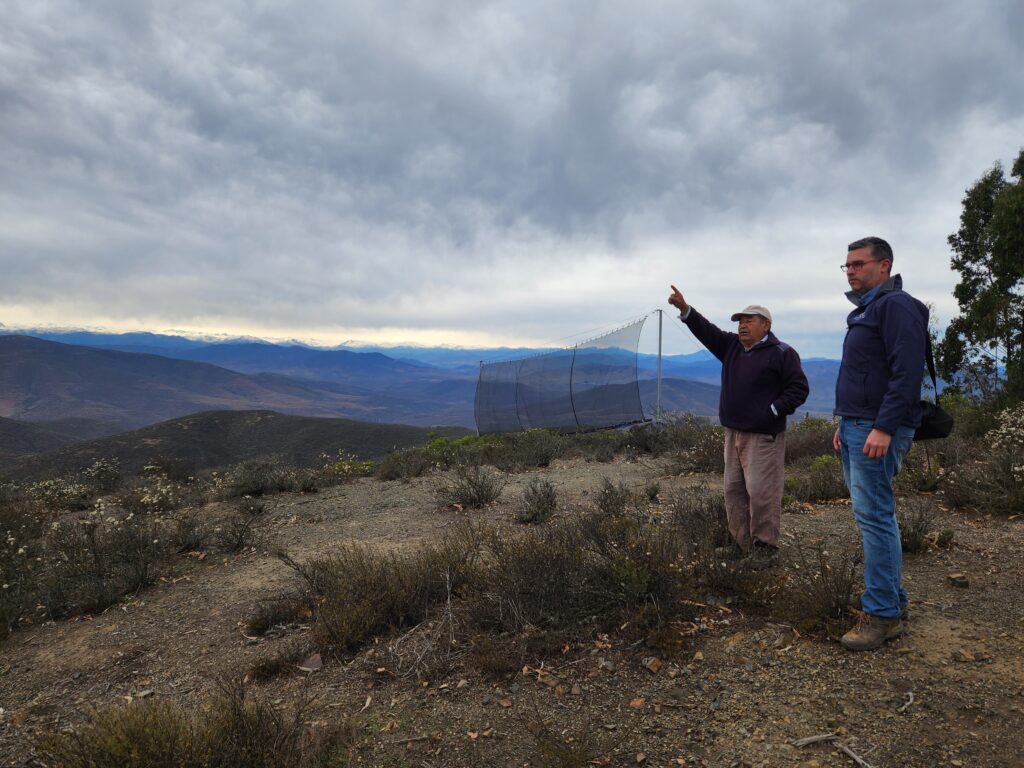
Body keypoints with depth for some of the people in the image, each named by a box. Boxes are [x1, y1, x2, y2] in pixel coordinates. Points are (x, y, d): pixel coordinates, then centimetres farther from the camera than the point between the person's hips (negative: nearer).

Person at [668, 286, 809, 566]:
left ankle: (765, 546, 6)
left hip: (763, 436, -7)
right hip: (734, 432, 7)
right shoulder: (732, 346, 12)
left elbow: (799, 389, -9)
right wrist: (684, 308, -10)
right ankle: (742, 543, 19)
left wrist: (772, 411, -15)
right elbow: (707, 331, 3)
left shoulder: (781, 353, -7)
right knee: (734, 490, 10)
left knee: (761, 492, -6)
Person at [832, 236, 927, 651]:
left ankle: (882, 614, 0)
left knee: (874, 517, -8)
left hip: (877, 431, -10)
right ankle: (893, 603, 22)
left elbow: (906, 373, -20)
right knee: (876, 516, 13)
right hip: (855, 430, 10)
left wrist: (883, 428, -24)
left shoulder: (896, 306, -9)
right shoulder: (865, 310, 21)